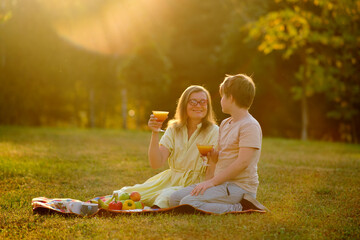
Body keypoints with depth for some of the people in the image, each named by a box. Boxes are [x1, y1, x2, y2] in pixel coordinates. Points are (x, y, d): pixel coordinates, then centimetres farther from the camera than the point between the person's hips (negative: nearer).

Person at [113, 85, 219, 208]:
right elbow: (156, 164, -6)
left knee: (166, 197, -35)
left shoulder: (213, 131, -4)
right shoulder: (173, 129, 6)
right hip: (171, 179, 4)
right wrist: (155, 134, -15)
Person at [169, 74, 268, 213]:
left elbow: (243, 162, -21)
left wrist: (213, 181, -20)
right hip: (223, 183, 10)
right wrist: (213, 156, 1)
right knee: (174, 199, 0)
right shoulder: (225, 124, 17)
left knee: (189, 202, -25)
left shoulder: (250, 126, -12)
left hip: (240, 186, -9)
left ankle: (240, 208, -14)